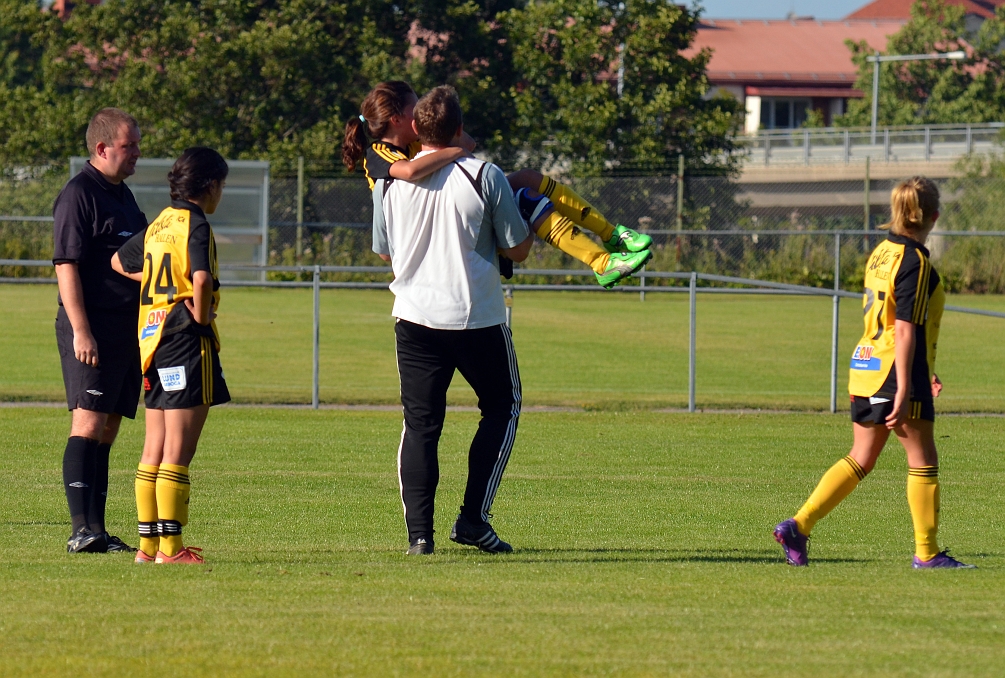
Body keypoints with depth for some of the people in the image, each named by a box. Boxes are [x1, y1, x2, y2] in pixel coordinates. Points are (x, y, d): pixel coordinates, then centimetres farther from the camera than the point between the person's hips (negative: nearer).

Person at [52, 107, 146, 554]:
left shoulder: (122, 195, 19)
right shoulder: (78, 195, -9)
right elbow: (67, 266, -15)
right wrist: (81, 331, -21)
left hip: (127, 330, 9)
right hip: (92, 332, -9)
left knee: (107, 431, 7)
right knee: (89, 425, -14)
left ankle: (97, 530, 8)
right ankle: (81, 530, -18)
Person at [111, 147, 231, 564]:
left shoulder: (158, 225, 14)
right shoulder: (195, 225, -10)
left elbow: (119, 261, 30)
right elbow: (202, 279, -27)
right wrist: (201, 316, -10)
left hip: (152, 339, 8)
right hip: (186, 341, -8)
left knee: (154, 450, 11)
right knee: (178, 451, -6)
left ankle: (148, 543, 12)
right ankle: (169, 546, -7)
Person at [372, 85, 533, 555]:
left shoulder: (389, 184, 0)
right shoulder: (486, 177, -9)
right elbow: (518, 249, -3)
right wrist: (530, 210, 16)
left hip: (415, 318, 2)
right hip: (479, 318, -2)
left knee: (420, 423, 8)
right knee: (502, 407, 16)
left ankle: (419, 531, -4)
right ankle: (473, 518, 7)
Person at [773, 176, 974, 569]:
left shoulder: (881, 253, 12)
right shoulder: (914, 262, -15)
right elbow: (905, 331, -19)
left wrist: (923, 373, 30)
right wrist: (904, 391, -20)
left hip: (866, 369, 8)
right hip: (896, 373, -8)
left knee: (861, 460, 12)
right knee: (922, 460, 3)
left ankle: (798, 526, 4)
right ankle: (927, 552, 8)